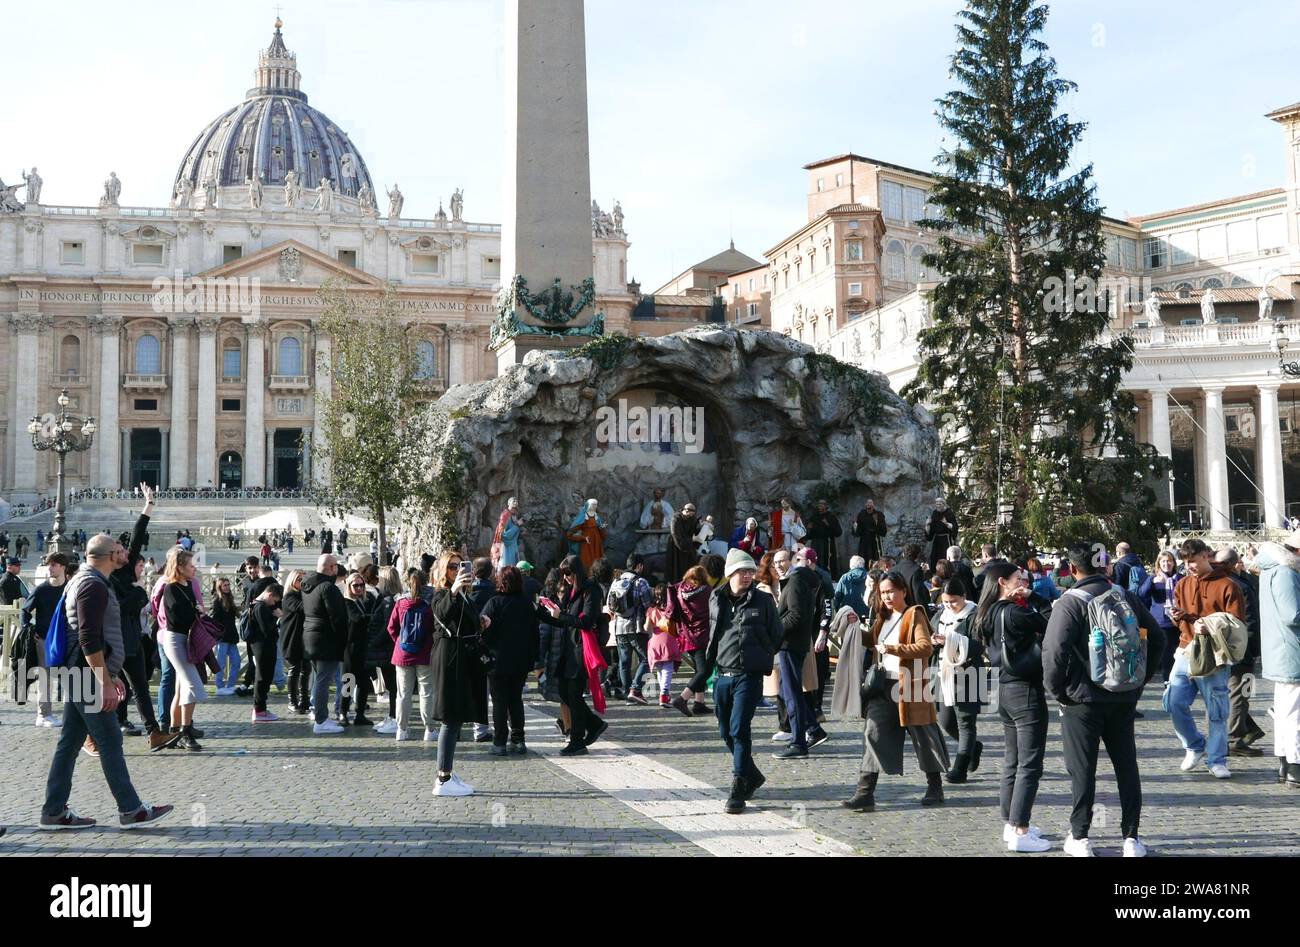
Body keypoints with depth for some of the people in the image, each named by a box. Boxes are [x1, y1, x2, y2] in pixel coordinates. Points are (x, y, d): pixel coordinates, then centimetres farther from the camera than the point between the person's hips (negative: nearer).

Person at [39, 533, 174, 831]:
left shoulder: (79, 581, 18)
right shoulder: (94, 585, -15)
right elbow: (90, 641, -23)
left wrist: (110, 675, 26)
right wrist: (105, 682, -23)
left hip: (78, 677, 10)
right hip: (90, 678, -10)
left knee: (69, 744, 11)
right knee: (110, 743, -4)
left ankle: (54, 812, 14)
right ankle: (130, 811, 1)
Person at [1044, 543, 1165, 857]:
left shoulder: (1070, 602, -14)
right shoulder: (1126, 597, 2)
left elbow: (1054, 651, -20)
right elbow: (1156, 638, 7)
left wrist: (1056, 688, -6)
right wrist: (1141, 678, 13)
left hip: (1083, 698, -4)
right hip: (1124, 697, 4)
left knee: (1082, 768, 5)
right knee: (1126, 764, 12)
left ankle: (1079, 837, 11)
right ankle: (1132, 837, 16)